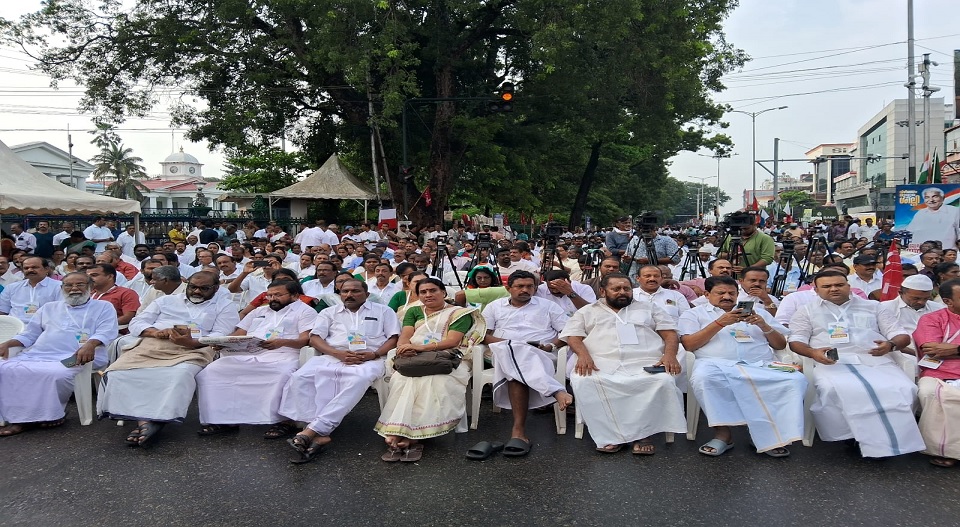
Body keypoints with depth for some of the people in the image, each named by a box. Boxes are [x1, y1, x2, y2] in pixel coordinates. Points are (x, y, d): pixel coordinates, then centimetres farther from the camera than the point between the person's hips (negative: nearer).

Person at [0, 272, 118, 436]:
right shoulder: (49, 307, 29)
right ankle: (20, 417, -13)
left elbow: (105, 332, -5)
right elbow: (29, 334, 26)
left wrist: (90, 344, -27)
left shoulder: (103, 307, 13)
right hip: (35, 355, 5)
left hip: (73, 359, -5)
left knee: (55, 374, -37)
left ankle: (50, 414, -12)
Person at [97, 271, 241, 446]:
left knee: (180, 374, -38)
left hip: (193, 350, -3)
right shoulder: (166, 301, 27)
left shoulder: (224, 307, 17)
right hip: (152, 345, 3)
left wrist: (192, 342, -18)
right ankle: (143, 420, -34)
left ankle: (154, 421, -40)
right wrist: (155, 332, -4)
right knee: (118, 373, -25)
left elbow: (221, 336, 1)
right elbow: (136, 323, 20)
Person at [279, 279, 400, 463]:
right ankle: (320, 434, -37)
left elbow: (394, 338, 9)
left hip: (368, 359, -2)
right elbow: (315, 339, 11)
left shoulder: (383, 311, 19)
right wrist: (338, 353, -7)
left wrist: (375, 354, -10)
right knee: (301, 378, -28)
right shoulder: (329, 313, 24)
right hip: (331, 357, 2)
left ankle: (312, 430, -42)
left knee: (358, 380, -39)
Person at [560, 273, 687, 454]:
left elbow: (670, 334, 17)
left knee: (664, 382, -33)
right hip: (601, 364, 0)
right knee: (583, 382, -34)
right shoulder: (587, 312, 24)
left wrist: (669, 354, -5)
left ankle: (643, 433, -21)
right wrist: (583, 354, -11)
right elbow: (573, 336, 11)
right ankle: (609, 435, -26)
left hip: (646, 364, 1)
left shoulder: (649, 308, 26)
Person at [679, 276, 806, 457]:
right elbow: (689, 345, 0)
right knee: (702, 378, -39)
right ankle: (722, 433, -24)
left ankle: (768, 433, -14)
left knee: (796, 380, -27)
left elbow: (781, 345, 21)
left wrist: (764, 325, 1)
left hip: (761, 366, 3)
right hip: (717, 365, -3)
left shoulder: (758, 313, 25)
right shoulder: (694, 314, 16)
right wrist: (720, 323, -8)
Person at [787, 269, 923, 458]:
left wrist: (891, 345, -7)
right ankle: (845, 436, -19)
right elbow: (796, 341, 9)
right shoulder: (807, 310, 20)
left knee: (903, 389, -28)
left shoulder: (872, 306, 25)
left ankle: (882, 437, -13)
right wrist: (813, 352, -15)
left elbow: (902, 335, 19)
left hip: (876, 360, 3)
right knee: (831, 389, -38)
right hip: (832, 362, -2)